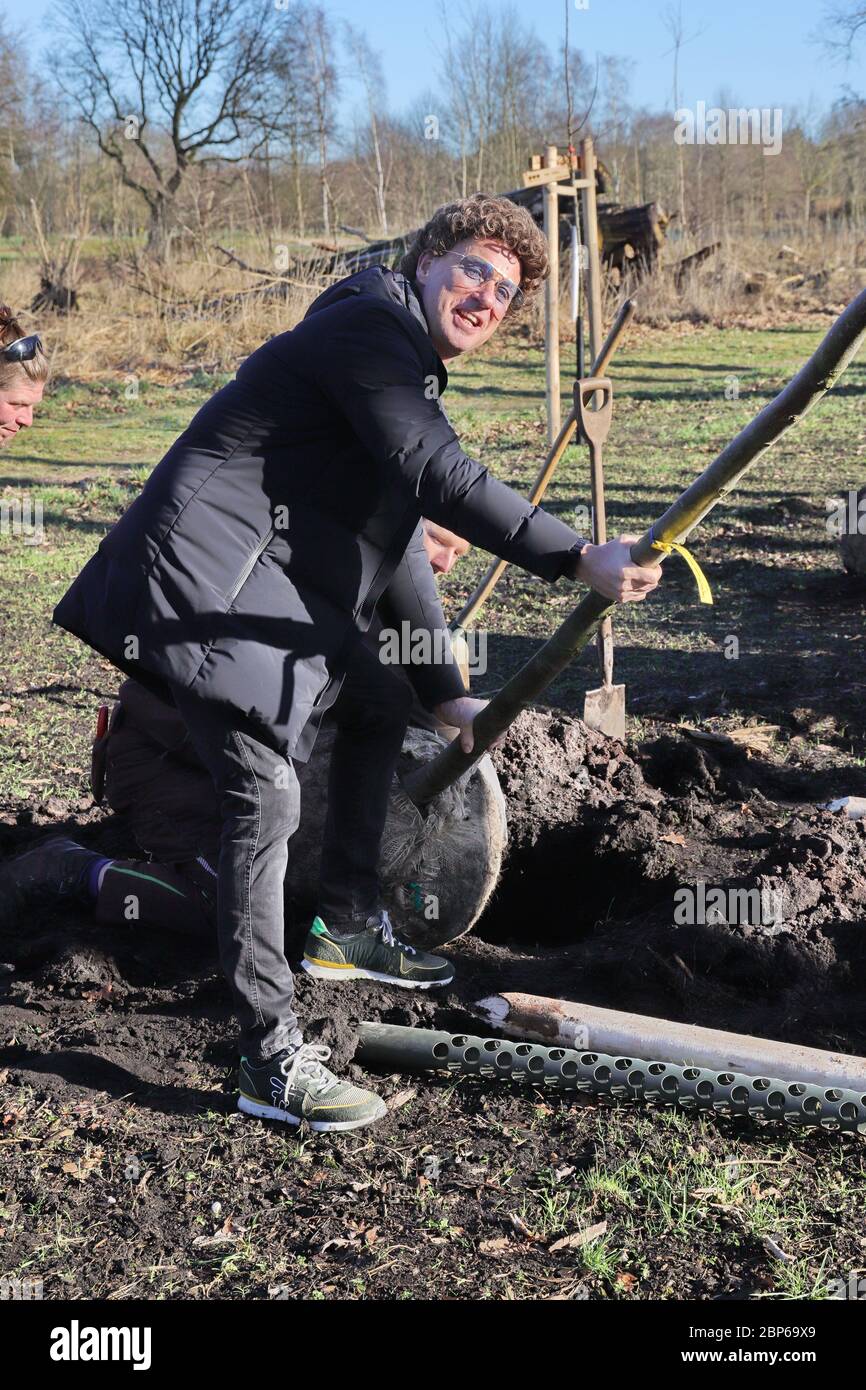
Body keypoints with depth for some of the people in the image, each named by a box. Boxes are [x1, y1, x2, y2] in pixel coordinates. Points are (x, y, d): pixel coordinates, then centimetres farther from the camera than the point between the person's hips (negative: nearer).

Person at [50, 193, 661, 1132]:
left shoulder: (411, 373, 22)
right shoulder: (372, 321, -10)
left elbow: (400, 539, 26)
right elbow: (440, 478, -25)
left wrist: (445, 690, 26)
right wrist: (579, 559, -28)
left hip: (270, 585, 11)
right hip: (198, 579, -11)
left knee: (379, 704, 24)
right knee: (265, 794, -18)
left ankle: (348, 925, 33)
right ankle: (270, 1063, -14)